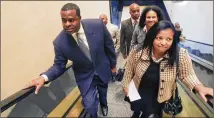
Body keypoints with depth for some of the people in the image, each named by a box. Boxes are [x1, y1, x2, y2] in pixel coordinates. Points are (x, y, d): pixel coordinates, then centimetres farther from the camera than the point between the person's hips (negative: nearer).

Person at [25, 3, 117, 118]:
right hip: (85, 75, -1)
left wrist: (113, 64, 2)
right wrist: (44, 77, -30)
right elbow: (59, 65, -11)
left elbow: (109, 45, -10)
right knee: (90, 105, 3)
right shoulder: (59, 42, -26)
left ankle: (103, 104, 66)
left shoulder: (97, 25, -26)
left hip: (102, 69, 2)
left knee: (103, 92, 28)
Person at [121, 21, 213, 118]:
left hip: (159, 99, 1)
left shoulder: (181, 55, -23)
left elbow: (187, 74, -10)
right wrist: (126, 86, 4)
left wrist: (199, 87, -26)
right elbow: (129, 71, -5)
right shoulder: (137, 53, -21)